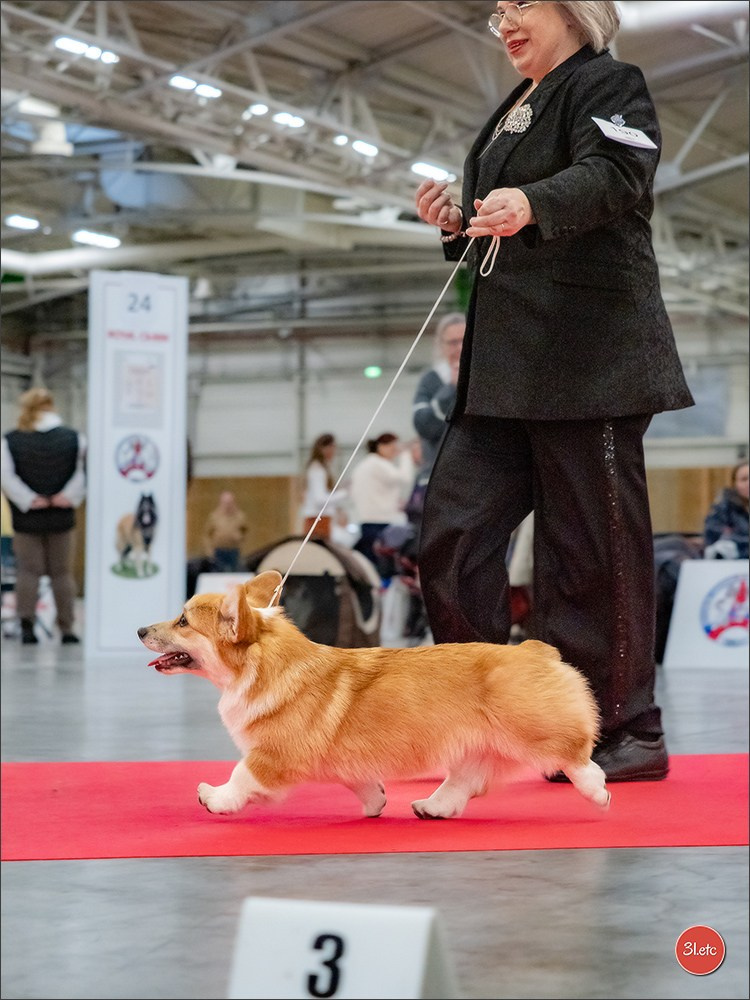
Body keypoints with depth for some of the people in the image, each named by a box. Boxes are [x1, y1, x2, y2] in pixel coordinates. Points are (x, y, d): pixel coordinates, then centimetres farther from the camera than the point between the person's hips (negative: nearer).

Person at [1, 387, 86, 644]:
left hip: (26, 518, -1)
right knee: (62, 572, 9)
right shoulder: (74, 438, -1)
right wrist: (69, 497, -9)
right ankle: (66, 628, 10)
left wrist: (28, 500, -11)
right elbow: (84, 471, -9)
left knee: (28, 571, 6)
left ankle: (27, 624, -7)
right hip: (62, 518, 1)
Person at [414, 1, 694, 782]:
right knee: (453, 526, 2)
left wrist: (529, 204, -39)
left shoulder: (609, 85, -2)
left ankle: (627, 733, 4)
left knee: (593, 544, -6)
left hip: (587, 359, -9)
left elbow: (614, 176, -22)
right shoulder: (514, 113, 24)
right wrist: (457, 226, 7)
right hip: (507, 366, 9)